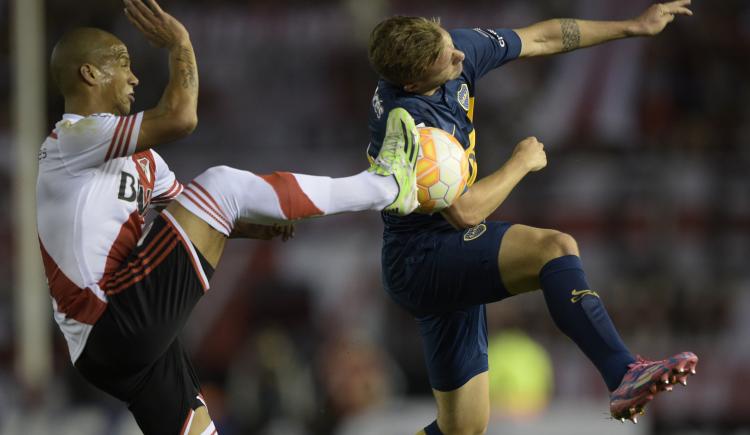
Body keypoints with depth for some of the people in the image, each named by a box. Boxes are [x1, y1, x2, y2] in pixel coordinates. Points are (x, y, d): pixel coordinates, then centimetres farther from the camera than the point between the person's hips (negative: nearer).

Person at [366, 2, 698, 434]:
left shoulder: (457, 46, -2)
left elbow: (543, 39, 12)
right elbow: (466, 212, -26)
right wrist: (522, 162, -9)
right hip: (421, 262, -9)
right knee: (555, 248, -31)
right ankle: (625, 375, -45)